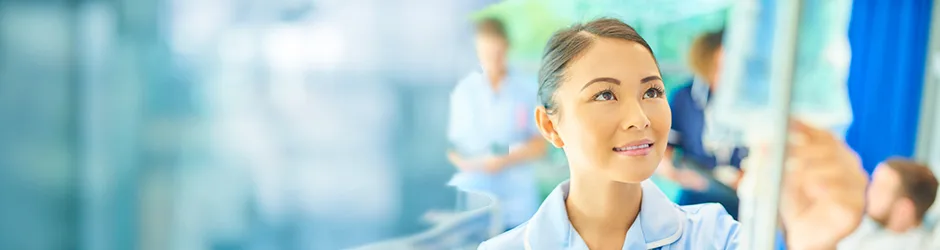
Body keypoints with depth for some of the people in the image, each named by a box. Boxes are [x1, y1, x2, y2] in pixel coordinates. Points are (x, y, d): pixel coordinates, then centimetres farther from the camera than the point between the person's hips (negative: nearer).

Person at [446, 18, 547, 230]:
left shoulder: (527, 90, 2)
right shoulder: (463, 91, 4)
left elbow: (539, 145, 5)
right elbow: (453, 148, 7)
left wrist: (506, 160, -11)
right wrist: (469, 163, -14)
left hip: (516, 199, 0)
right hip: (473, 193, 0)